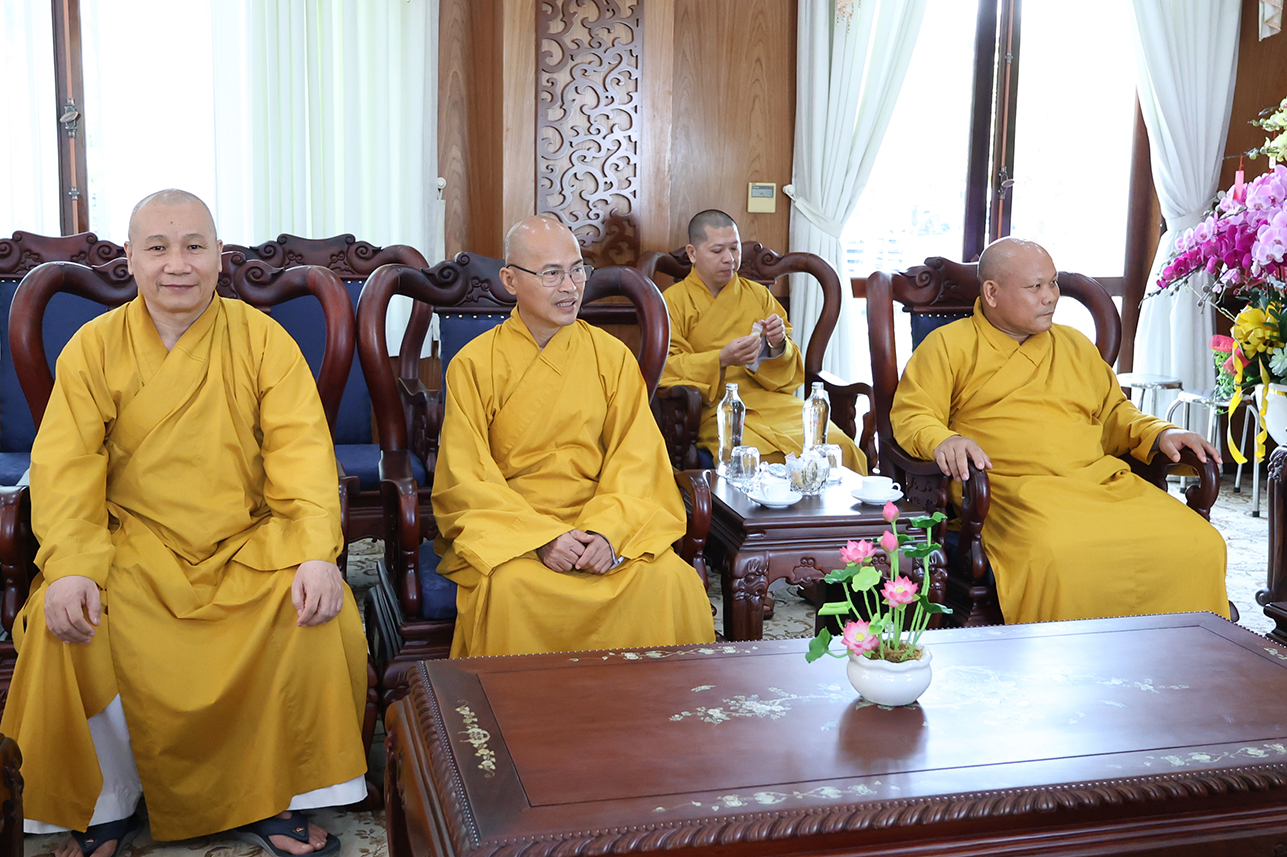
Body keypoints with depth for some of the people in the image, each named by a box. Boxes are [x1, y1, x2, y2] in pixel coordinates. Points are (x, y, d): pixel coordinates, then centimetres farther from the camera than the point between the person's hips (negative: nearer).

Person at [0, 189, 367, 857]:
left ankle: (269, 802, -4)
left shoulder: (262, 339, 1)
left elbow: (302, 451, -7)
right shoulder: (93, 347, 2)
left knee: (323, 615, -25)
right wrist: (72, 566, -22)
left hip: (248, 547, 0)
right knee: (64, 626, -26)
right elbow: (65, 466, -5)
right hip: (132, 550, 1)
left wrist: (317, 553, -22)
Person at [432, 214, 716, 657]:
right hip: (505, 529, -2)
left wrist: (606, 530, -17)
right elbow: (467, 480, -5)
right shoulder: (473, 365, -1)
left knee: (670, 579, -24)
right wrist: (541, 538, -19)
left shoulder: (612, 356, 6)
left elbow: (635, 460, 2)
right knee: (509, 588, -34)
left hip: (603, 521, 2)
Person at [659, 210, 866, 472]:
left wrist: (778, 345, -6)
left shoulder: (759, 295, 19)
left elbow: (789, 372, 18)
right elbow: (665, 368, -5)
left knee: (839, 447, -21)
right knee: (758, 455, -36)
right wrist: (721, 359, -19)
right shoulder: (673, 301, 7)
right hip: (716, 407, -4)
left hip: (772, 400, 4)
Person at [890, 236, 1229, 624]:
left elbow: (1113, 412, 35)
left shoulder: (1075, 345, 29)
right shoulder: (949, 345, 12)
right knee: (1057, 556, -39)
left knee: (1200, 546, -20)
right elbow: (910, 414, 3)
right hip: (1014, 488, -5)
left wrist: (1158, 434, 15)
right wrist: (942, 440, -19)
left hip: (1106, 485, 5)